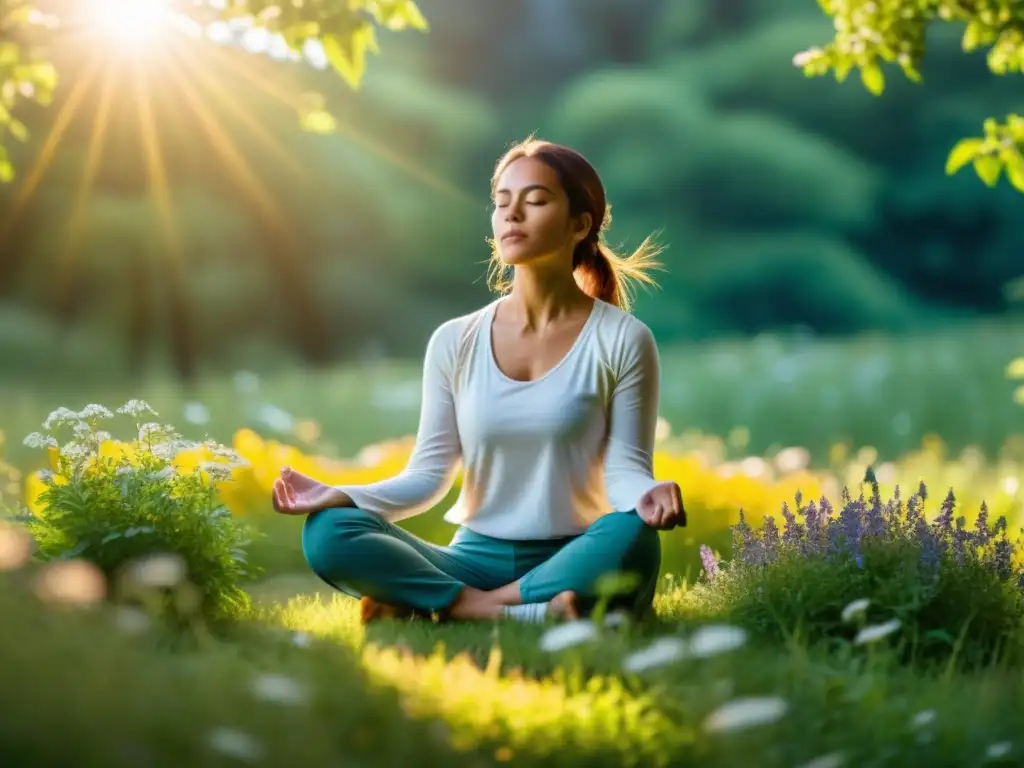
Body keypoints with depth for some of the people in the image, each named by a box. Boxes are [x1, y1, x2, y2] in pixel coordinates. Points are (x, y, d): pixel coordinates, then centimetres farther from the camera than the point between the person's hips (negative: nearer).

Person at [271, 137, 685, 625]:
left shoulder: (621, 340, -3)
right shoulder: (455, 343, 5)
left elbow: (624, 468, -7)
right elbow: (428, 475, 3)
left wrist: (647, 494, -31)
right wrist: (339, 495, -14)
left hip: (572, 565, -2)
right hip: (476, 560, 2)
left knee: (633, 538, -38)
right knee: (327, 532, -22)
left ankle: (440, 604, -26)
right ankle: (528, 613, -28)